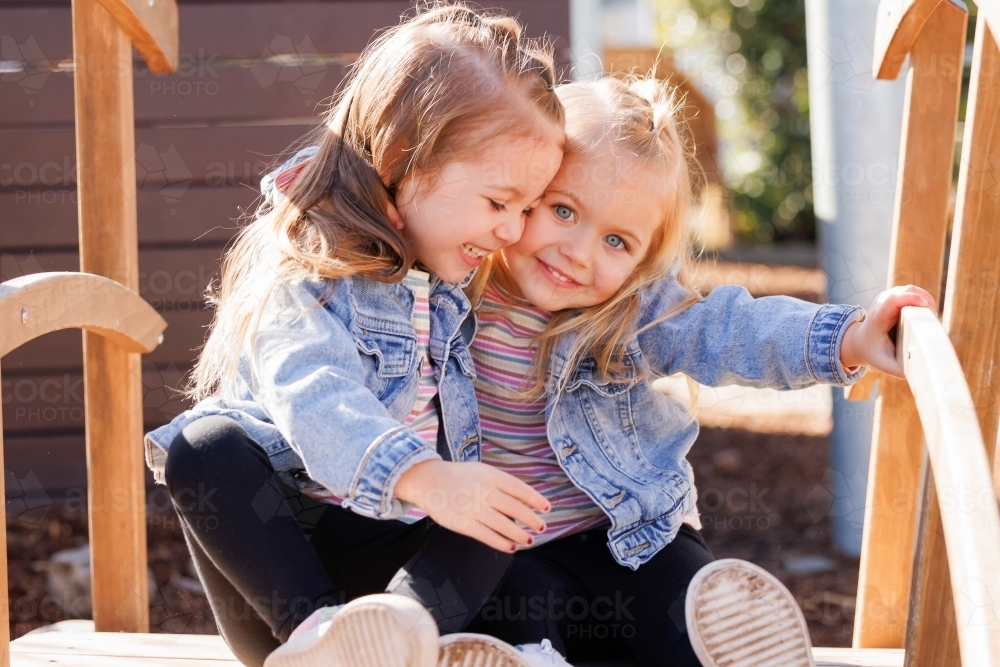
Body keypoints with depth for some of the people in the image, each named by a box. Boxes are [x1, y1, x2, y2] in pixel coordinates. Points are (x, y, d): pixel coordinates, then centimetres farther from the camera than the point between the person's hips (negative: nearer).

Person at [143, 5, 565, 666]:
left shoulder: (475, 277, 8)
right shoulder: (305, 267, -14)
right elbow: (314, 399, -33)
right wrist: (423, 478, -47)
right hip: (272, 533, -5)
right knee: (207, 445, -33)